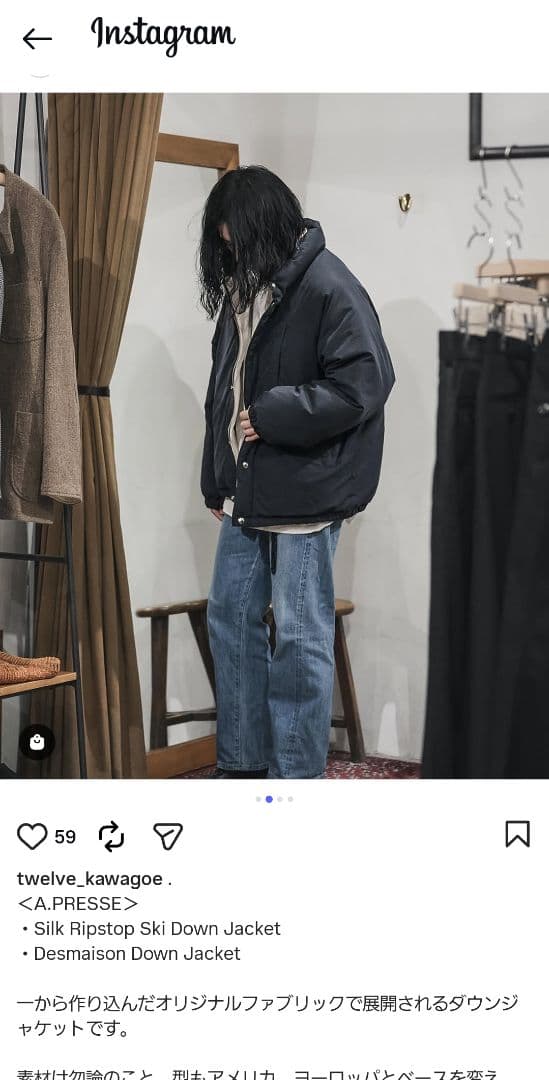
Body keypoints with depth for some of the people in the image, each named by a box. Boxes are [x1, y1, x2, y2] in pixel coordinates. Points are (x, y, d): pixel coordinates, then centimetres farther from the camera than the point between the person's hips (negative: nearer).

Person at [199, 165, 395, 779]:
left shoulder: (329, 289, -15)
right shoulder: (242, 289, 10)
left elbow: (363, 385, -20)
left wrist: (269, 414, -18)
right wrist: (216, 481, 16)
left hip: (302, 494, -8)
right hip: (245, 492, 8)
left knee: (300, 637, 0)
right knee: (229, 618, 14)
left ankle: (298, 779, 10)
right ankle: (242, 764, 27)